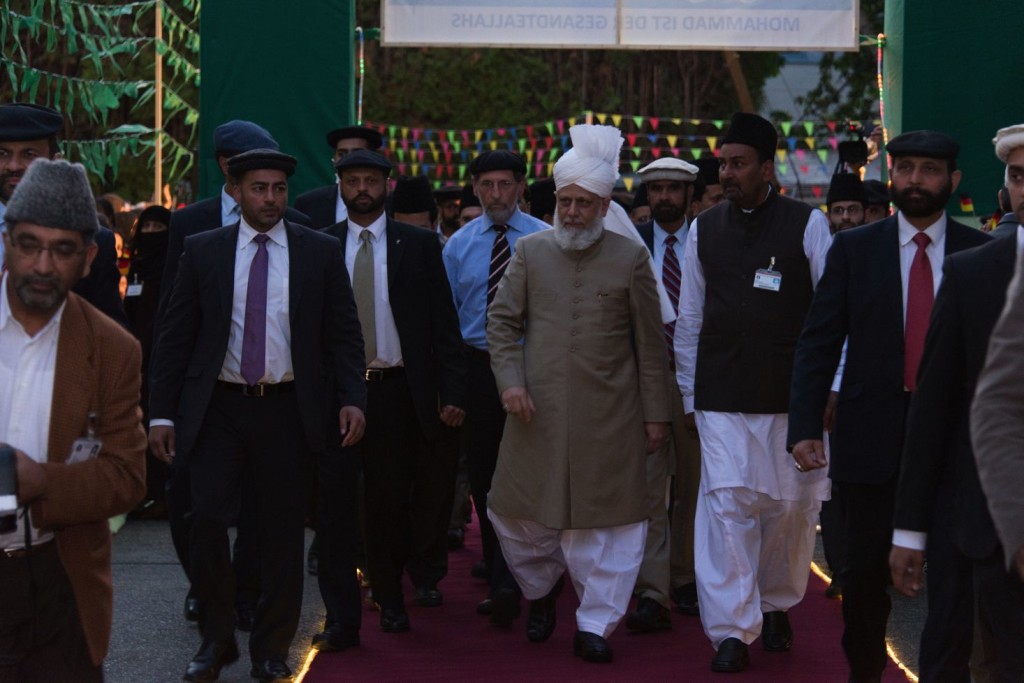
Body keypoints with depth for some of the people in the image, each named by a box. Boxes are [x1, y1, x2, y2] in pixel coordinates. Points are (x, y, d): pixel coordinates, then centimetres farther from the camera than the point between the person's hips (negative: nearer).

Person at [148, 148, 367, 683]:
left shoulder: (320, 252, 4)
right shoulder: (203, 251, 4)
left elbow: (344, 333, 4)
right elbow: (175, 336, 5)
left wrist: (351, 399, -10)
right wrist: (161, 414, -1)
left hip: (288, 408, 0)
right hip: (218, 407, 0)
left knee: (282, 532, 5)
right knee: (207, 520, -8)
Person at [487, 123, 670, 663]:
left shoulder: (630, 259, 1)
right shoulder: (530, 251, 6)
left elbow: (650, 344, 3)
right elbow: (502, 321, 7)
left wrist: (656, 414, 1)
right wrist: (510, 381, -7)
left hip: (607, 417, -2)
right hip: (537, 411, 2)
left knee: (606, 520, 1)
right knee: (516, 515, 7)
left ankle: (595, 624, 13)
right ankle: (541, 589, 35)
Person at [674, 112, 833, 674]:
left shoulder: (807, 225, -1)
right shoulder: (704, 229, 7)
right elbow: (689, 319, 11)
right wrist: (688, 394, 10)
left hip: (793, 395, -1)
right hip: (721, 397, 1)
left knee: (791, 505, 7)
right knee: (727, 504, -7)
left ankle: (776, 606, 29)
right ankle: (731, 631, -3)